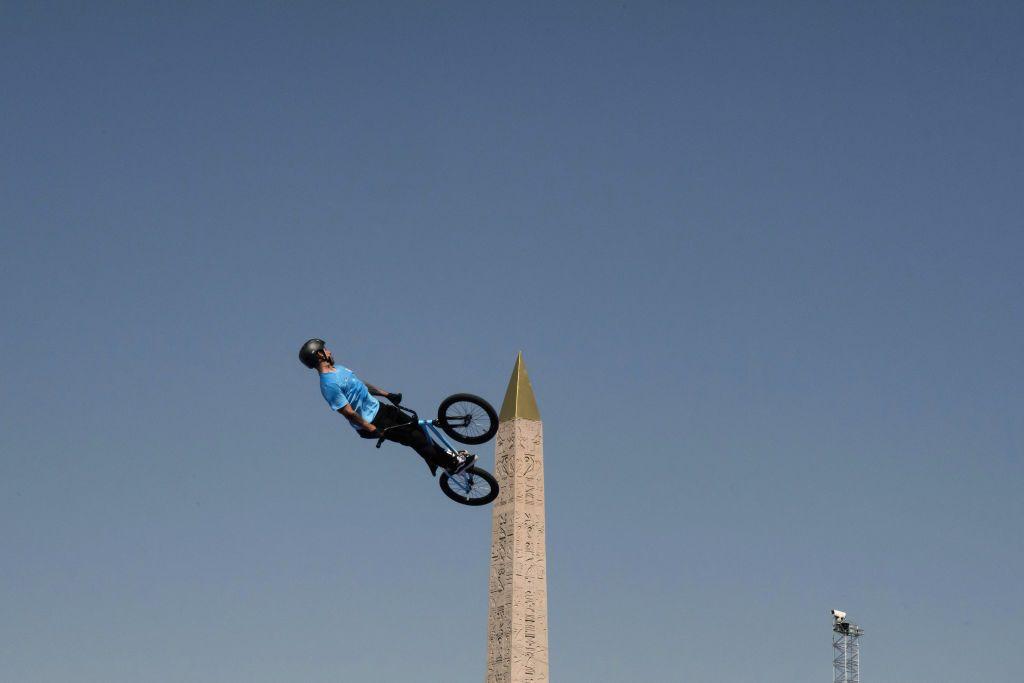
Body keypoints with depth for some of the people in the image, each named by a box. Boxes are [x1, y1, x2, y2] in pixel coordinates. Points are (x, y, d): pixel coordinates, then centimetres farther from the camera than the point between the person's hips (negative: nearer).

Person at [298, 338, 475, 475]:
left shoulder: (338, 369, 7)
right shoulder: (329, 384, -26)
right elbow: (348, 412, -26)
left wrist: (387, 394, 20)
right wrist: (371, 429, -22)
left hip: (378, 407, 9)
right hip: (370, 422, -9)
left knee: (416, 427, 11)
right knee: (415, 438, -5)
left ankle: (445, 455, 26)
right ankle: (451, 465, 7)